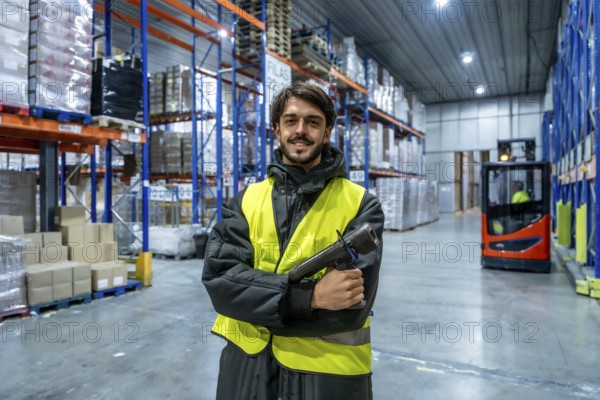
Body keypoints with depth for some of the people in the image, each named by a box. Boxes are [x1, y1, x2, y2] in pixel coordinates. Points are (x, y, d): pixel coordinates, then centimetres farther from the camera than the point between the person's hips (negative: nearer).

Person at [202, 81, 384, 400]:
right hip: (246, 367, 3)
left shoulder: (360, 206, -8)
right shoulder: (245, 201, 0)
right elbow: (219, 280, -13)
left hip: (328, 374, -2)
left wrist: (254, 306, -14)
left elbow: (350, 307, -18)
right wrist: (310, 295, -25)